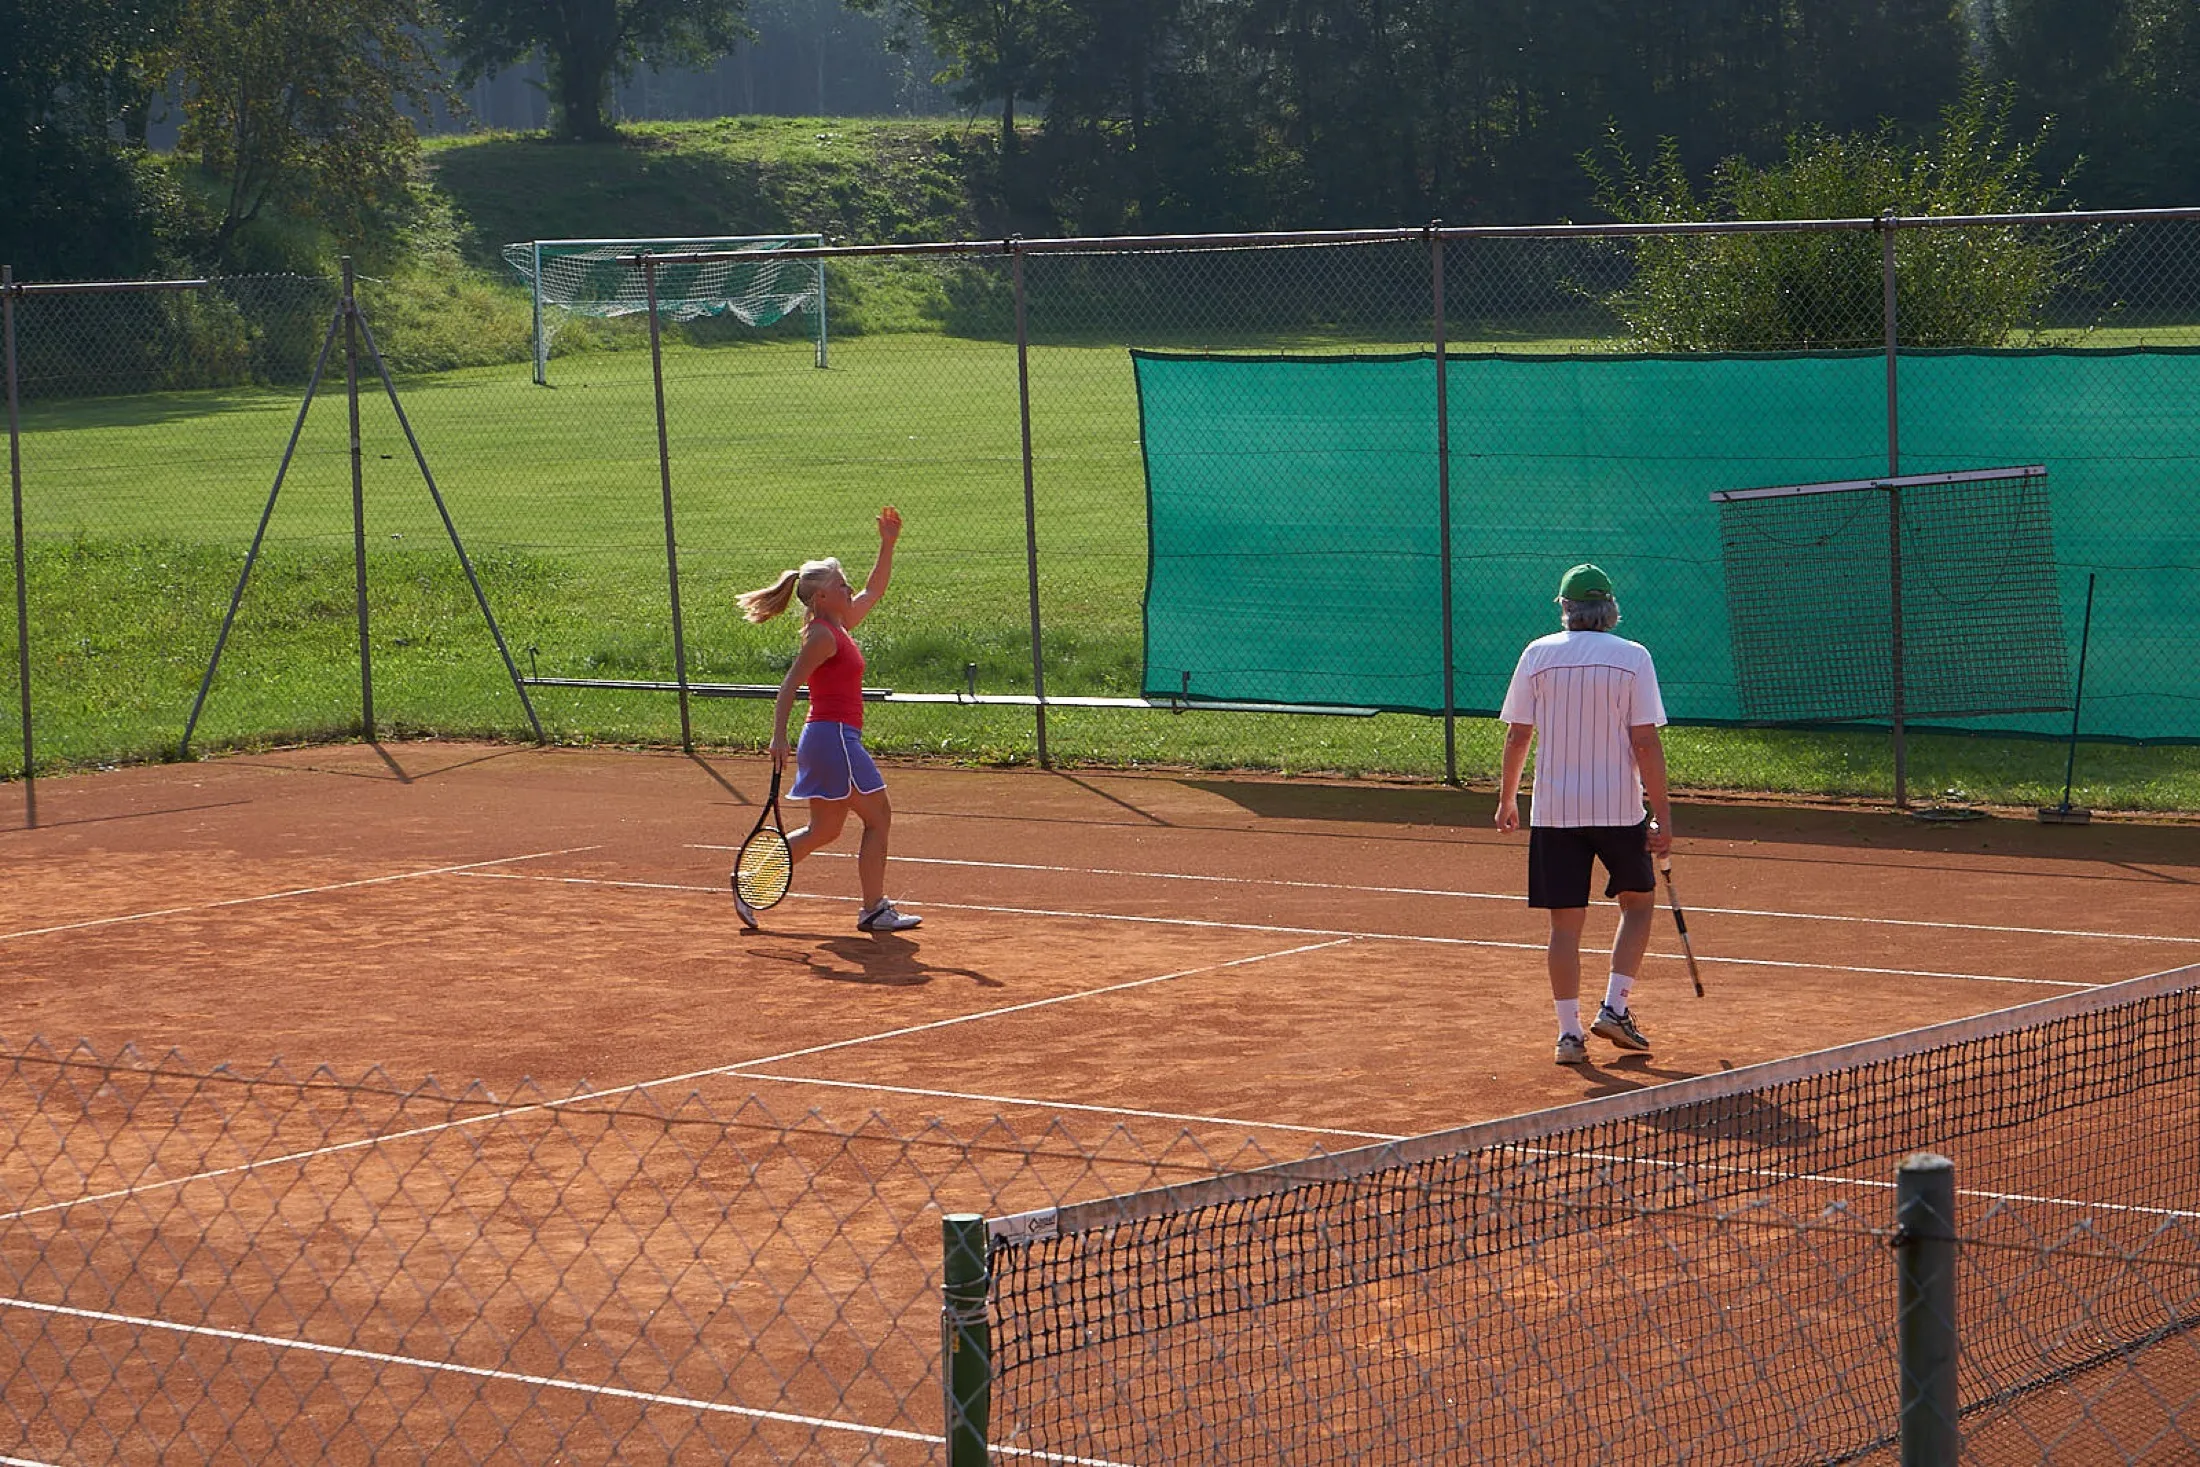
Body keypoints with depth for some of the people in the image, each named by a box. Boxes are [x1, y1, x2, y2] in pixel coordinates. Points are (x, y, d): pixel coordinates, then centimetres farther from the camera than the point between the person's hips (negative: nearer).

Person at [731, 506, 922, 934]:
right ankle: (874, 910, -1)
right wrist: (779, 737, -24)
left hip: (829, 739, 10)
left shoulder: (840, 626, 14)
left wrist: (888, 545, 19)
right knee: (878, 816, -3)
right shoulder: (823, 636, -13)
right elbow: (789, 686, -18)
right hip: (834, 737, -10)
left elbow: (873, 591, 27)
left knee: (824, 830, 14)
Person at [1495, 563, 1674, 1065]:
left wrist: (1507, 797, 16)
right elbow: (1646, 742, -9)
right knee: (1638, 901, 19)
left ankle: (1569, 1032, 4)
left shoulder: (1538, 655, 0)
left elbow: (1517, 735, 2)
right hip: (1619, 808, -1)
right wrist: (1662, 815, -5)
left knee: (1565, 921, 6)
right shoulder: (1632, 657, -5)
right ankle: (1615, 1007, 8)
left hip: (1553, 810, 1)